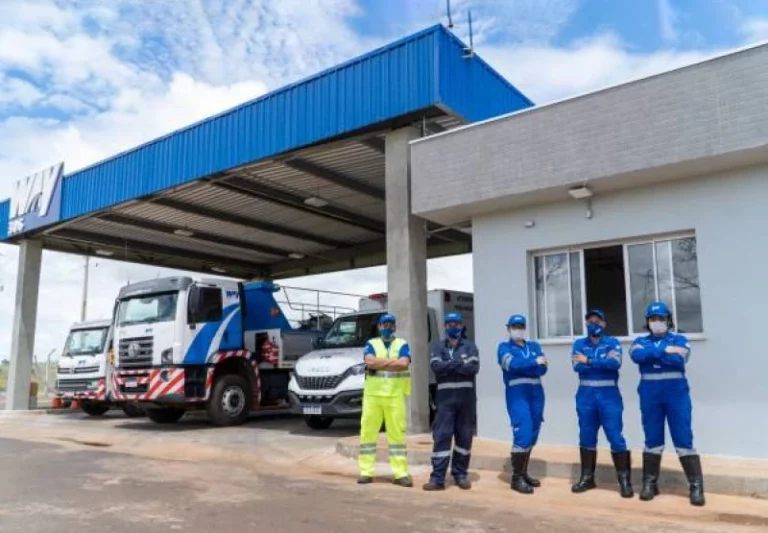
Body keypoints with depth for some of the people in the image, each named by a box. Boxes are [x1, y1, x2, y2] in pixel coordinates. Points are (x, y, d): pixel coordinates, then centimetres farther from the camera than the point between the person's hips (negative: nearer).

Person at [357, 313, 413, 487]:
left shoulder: (402, 344, 8)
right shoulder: (371, 344, 10)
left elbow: (404, 364, -11)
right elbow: (370, 362, -10)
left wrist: (379, 364, -9)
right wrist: (393, 362, -8)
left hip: (395, 396, -1)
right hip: (372, 395, 1)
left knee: (397, 433, 0)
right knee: (368, 432, 2)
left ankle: (400, 473, 4)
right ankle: (366, 472, 10)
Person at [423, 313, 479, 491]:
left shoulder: (469, 346, 7)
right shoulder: (438, 346, 9)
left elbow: (474, 368, -10)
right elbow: (436, 366, -10)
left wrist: (448, 365, -10)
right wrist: (460, 364, -9)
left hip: (466, 396, 1)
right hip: (445, 396, -1)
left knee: (464, 436, 7)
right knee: (441, 436, -5)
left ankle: (461, 474, 20)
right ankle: (437, 477, -3)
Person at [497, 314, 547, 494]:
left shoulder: (534, 346, 17)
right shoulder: (504, 347, 5)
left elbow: (542, 369, 1)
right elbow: (512, 364, -16)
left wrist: (522, 366, -12)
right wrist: (534, 362, -11)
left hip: (536, 393, 6)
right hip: (517, 394, -5)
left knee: (531, 436, 11)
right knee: (522, 435, -12)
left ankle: (523, 473, 24)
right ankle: (516, 478, -3)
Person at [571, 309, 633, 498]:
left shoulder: (613, 343, 3)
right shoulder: (579, 344, 8)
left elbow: (616, 363, -17)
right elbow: (578, 367, -9)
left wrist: (589, 361, -15)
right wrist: (604, 362, -12)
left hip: (609, 394, -2)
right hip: (586, 395, 3)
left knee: (615, 436, -5)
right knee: (586, 437, 9)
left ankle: (624, 479, 5)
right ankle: (587, 477, 19)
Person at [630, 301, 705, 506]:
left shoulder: (679, 340, 6)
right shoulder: (640, 342, 10)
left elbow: (678, 360, -14)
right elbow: (637, 356, -13)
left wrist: (651, 354, -9)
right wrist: (665, 350, -16)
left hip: (676, 392, -2)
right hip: (650, 394, 2)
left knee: (683, 439, -4)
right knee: (652, 439, 7)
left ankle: (696, 486, 2)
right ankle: (650, 483, 15)